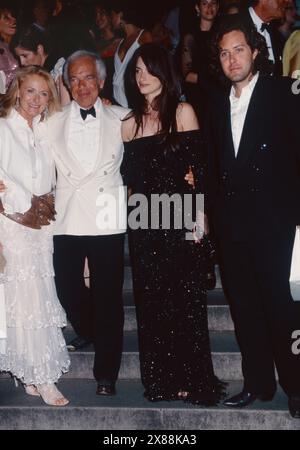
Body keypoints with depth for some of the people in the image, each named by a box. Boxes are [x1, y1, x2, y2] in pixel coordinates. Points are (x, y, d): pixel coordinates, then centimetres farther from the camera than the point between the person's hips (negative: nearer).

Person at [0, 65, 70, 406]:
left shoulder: (46, 131, 15)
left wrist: (45, 205, 4)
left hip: (40, 223, 6)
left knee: (39, 296, 3)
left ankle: (29, 375, 11)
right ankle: (43, 378, -4)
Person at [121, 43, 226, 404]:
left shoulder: (183, 112, 2)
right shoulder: (130, 123, 11)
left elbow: (199, 167, -3)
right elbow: (129, 177, 13)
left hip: (180, 218, -3)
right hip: (144, 224, 3)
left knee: (185, 300, 1)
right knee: (151, 302, 6)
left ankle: (192, 380, 12)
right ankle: (161, 380, 18)